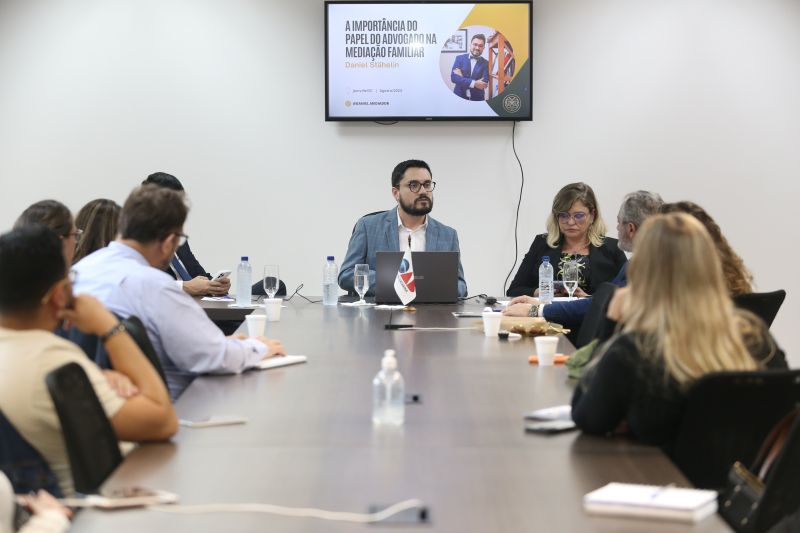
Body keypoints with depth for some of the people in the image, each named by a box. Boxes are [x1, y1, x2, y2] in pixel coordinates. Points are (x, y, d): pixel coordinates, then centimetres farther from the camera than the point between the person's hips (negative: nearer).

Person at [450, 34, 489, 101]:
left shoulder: (486, 64, 2)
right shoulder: (460, 58, 3)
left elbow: (484, 83, -10)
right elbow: (453, 77, -9)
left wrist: (461, 78, -14)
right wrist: (473, 83, -20)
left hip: (477, 100, 0)